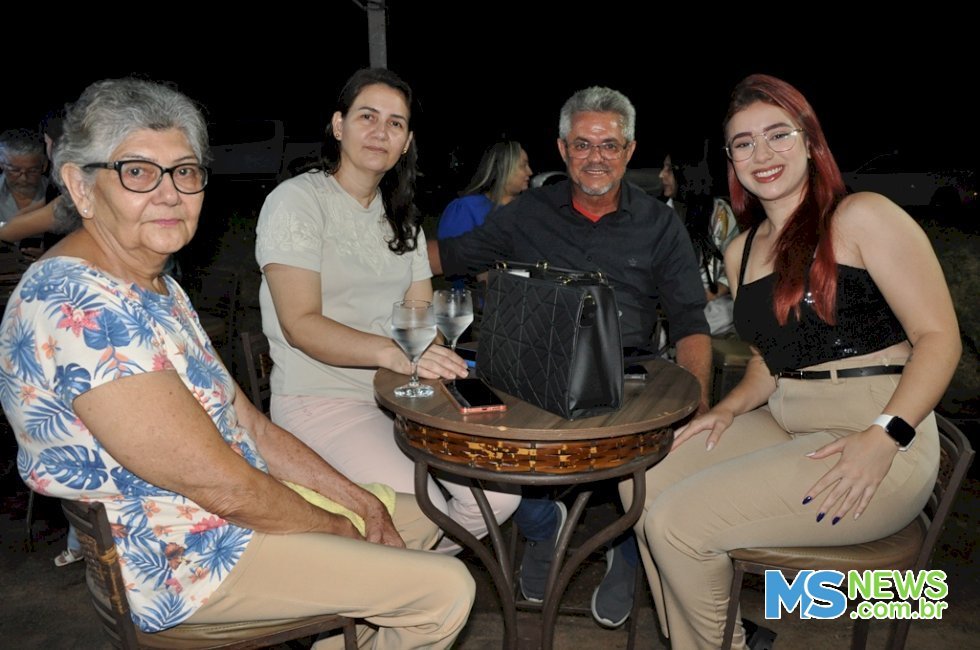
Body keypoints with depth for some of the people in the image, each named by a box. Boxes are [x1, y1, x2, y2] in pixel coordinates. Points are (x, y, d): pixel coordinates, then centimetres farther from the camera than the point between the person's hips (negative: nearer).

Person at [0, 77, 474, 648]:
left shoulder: (158, 287, 6)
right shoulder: (82, 305, -26)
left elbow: (250, 425, 7)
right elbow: (219, 484, -25)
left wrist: (358, 499, 1)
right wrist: (341, 529, -10)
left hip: (237, 512, 10)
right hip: (184, 565, -9)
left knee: (424, 514, 19)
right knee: (446, 590, -10)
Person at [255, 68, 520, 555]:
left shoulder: (400, 215, 17)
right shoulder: (296, 200, -6)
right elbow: (300, 323, -16)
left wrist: (433, 355, -12)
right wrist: (389, 352, -32)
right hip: (320, 400, -6)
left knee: (499, 497, -11)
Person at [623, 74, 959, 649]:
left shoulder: (862, 218, -7)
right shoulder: (741, 253, 14)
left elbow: (939, 336, -10)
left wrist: (885, 437, -22)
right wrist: (732, 407, 2)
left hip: (877, 442, -7)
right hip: (782, 426, 7)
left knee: (676, 521, -18)